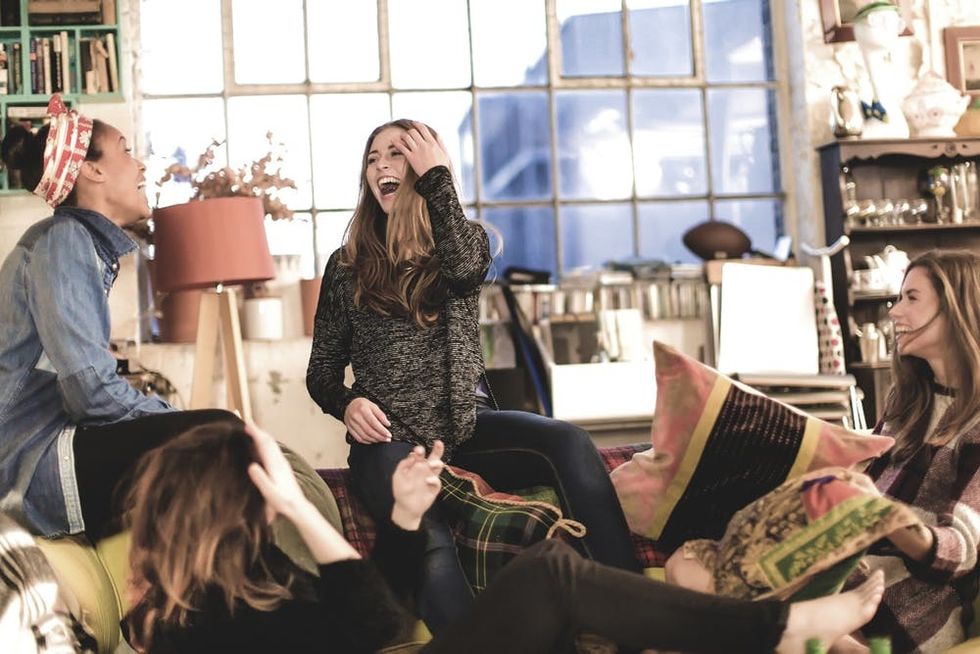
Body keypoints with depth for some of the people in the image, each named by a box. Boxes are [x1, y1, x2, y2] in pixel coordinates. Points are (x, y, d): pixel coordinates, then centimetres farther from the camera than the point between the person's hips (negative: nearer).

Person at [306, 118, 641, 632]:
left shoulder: (468, 239, 14)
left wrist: (437, 177, -4)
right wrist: (347, 404, -8)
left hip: (466, 424, 1)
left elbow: (464, 270, -13)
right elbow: (321, 369, 15)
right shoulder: (347, 265, 13)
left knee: (567, 440, -31)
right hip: (390, 437, -1)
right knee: (427, 541, -36)